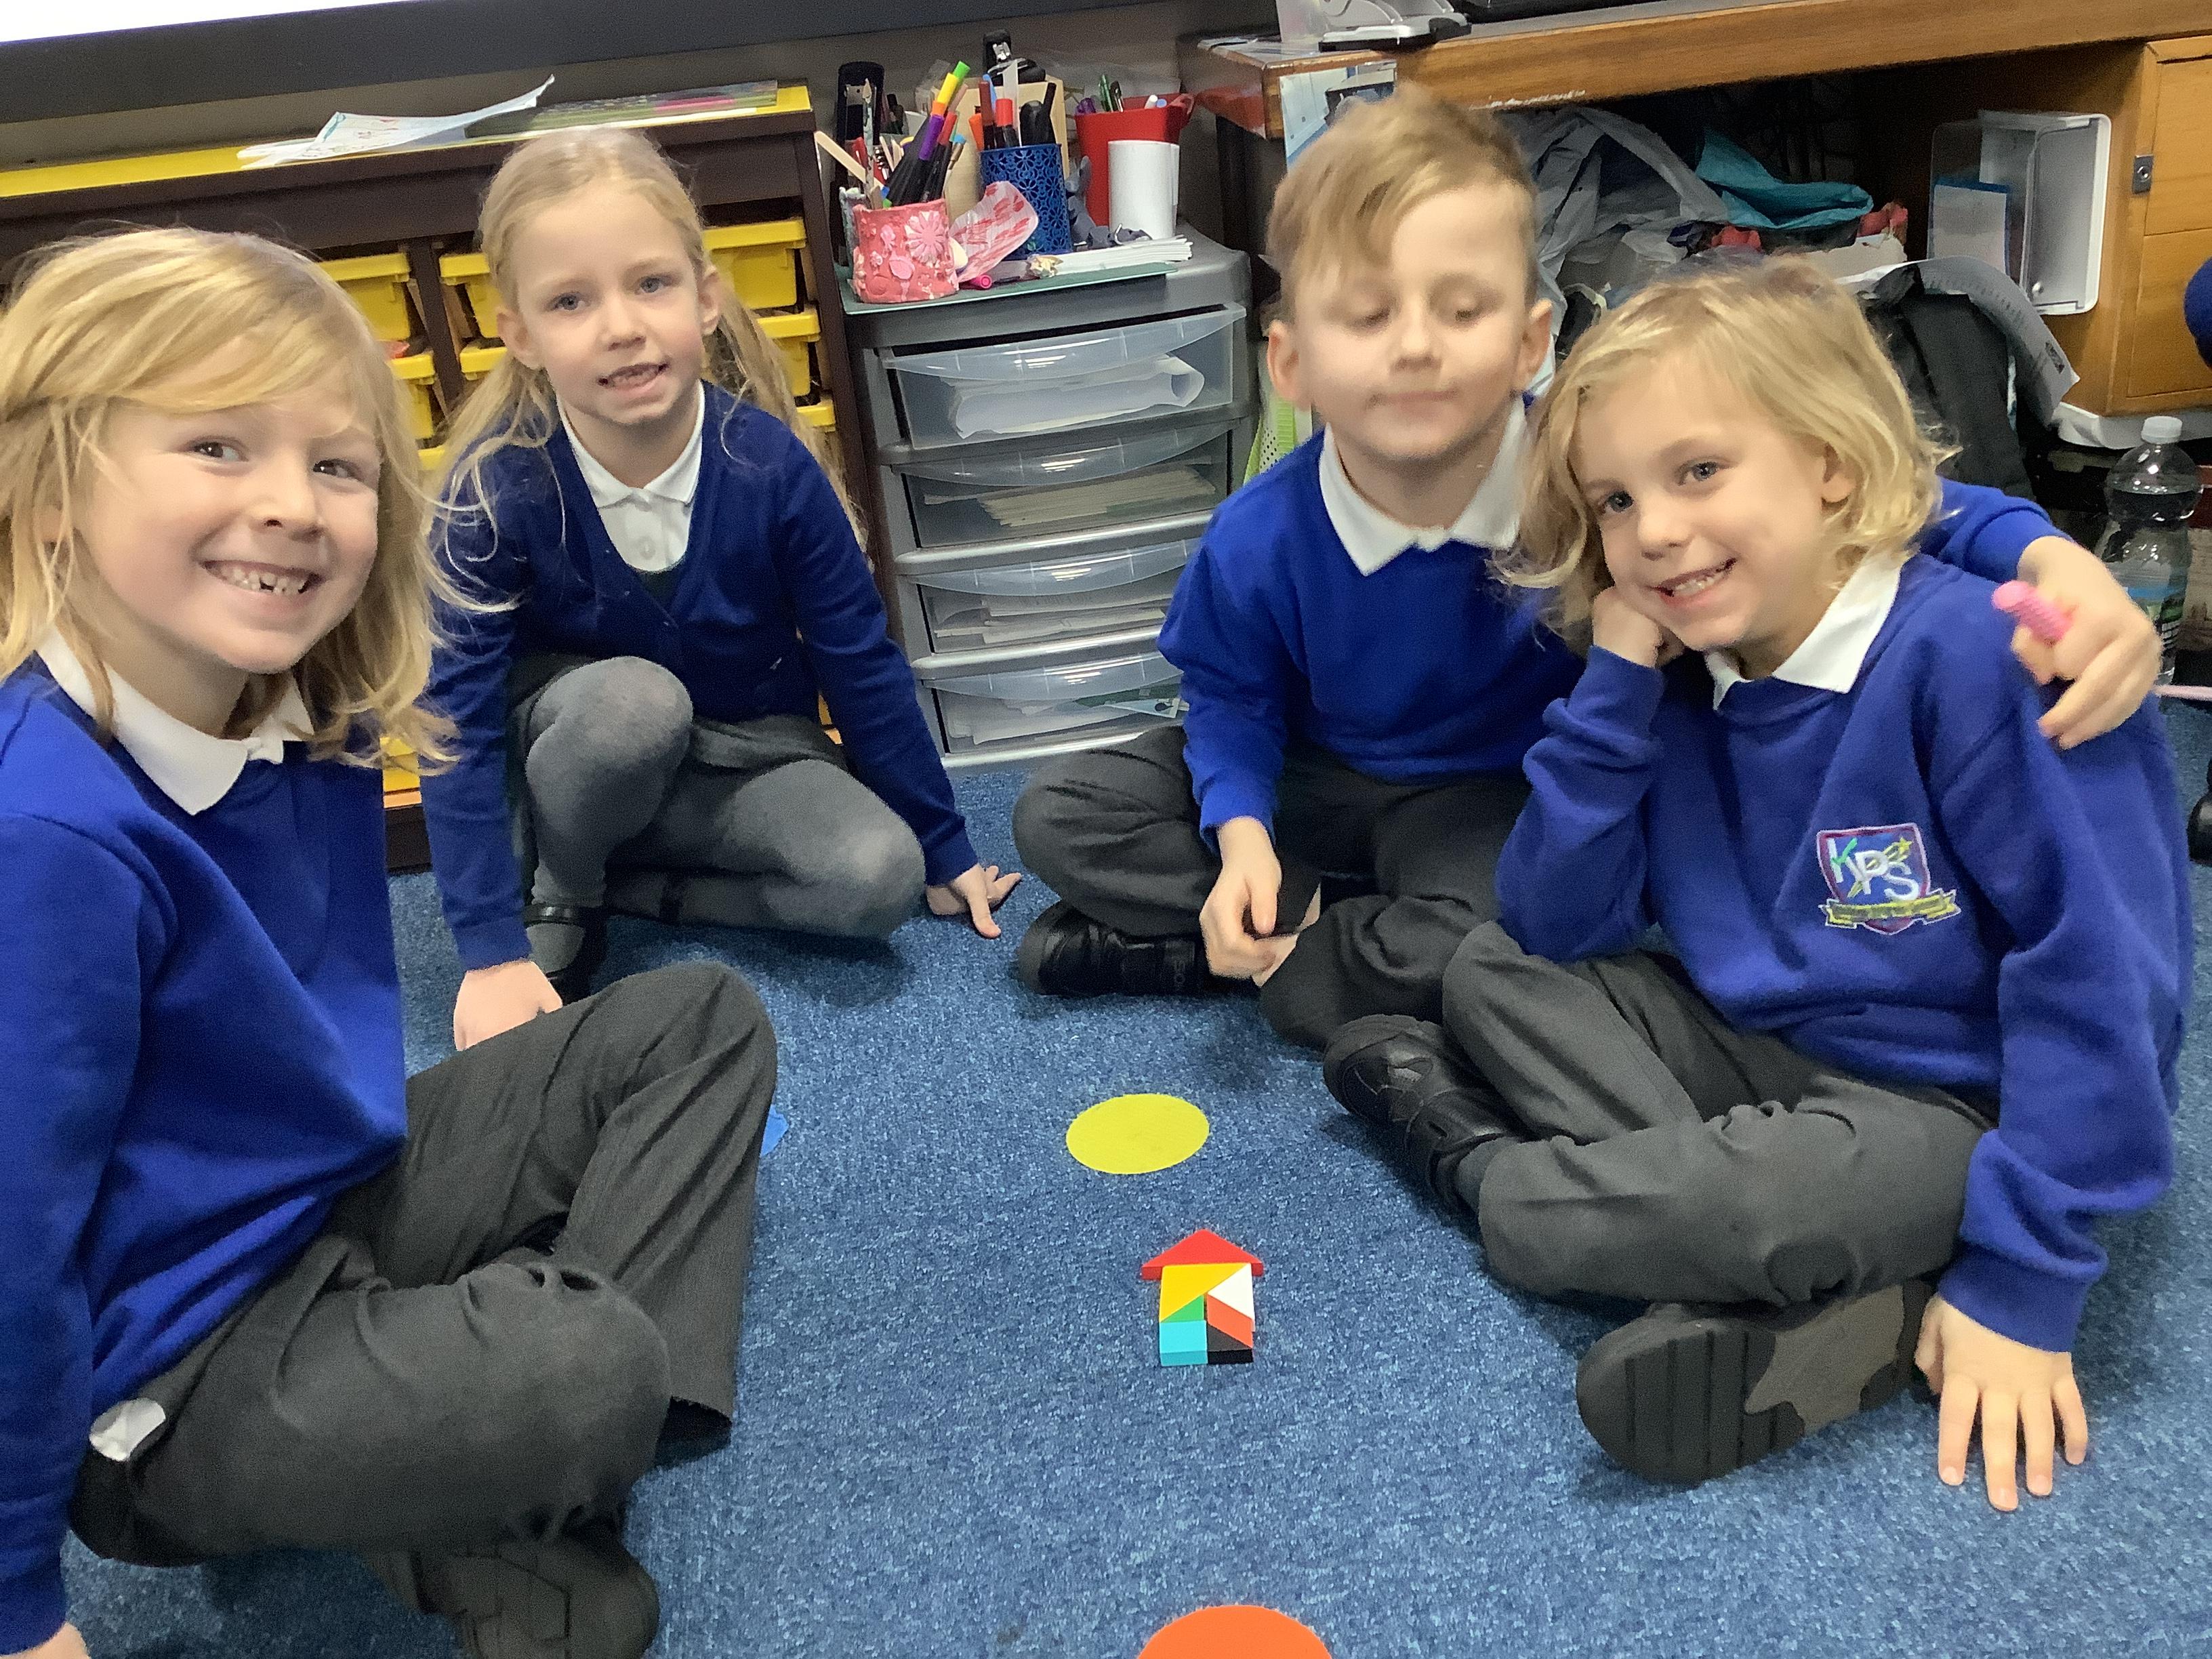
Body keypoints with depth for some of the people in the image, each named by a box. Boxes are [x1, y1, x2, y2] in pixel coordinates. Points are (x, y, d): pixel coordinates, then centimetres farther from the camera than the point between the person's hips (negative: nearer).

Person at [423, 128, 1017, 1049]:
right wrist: (492, 951, -26)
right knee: (634, 698, -35)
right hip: (583, 757, -1)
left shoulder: (771, 465, -21)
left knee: (878, 878, -25)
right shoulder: (495, 489, -24)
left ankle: (633, 884, -4)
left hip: (747, 761, 1)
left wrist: (944, 851, -3)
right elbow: (461, 721, -21)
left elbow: (862, 665, -11)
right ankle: (560, 899, -7)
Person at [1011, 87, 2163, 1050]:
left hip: (1492, 801, -2)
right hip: (1314, 783, 2)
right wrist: (1242, 835, -22)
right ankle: (1315, 923, -12)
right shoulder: (1257, 543, -24)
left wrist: (2049, 556, -43)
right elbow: (1230, 693, -4)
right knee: (1062, 815, -7)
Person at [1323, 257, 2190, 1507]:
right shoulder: (1680, 677, 0)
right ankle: (1833, 1305, -16)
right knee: (1492, 972, -2)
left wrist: (2025, 1278, -23)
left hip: (1950, 1109, -7)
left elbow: (2098, 968, -23)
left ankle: (1480, 1161, 0)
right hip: (1760, 1049, 8)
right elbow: (1559, 926, -3)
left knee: (1764, 1202, -34)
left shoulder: (1976, 655, -22)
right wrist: (1615, 682, -12)